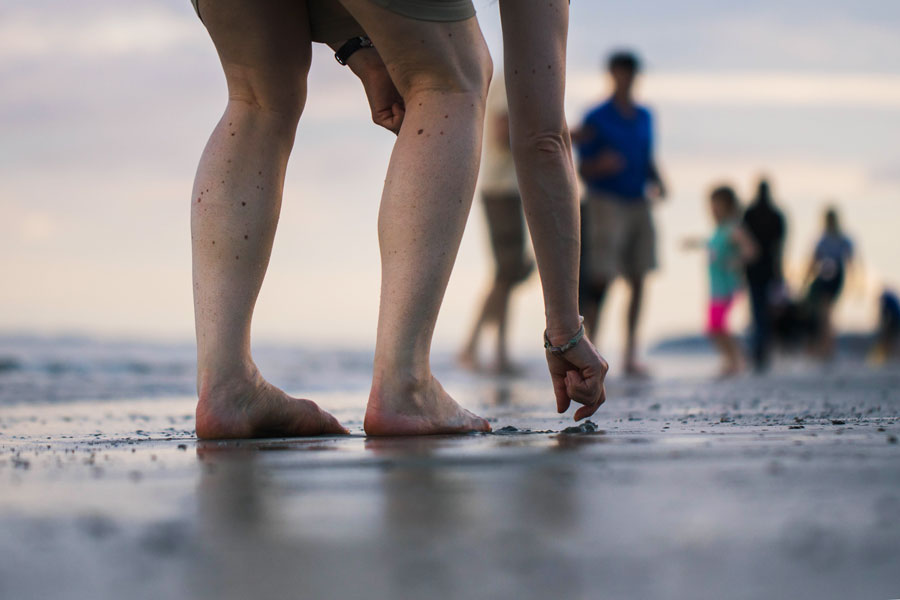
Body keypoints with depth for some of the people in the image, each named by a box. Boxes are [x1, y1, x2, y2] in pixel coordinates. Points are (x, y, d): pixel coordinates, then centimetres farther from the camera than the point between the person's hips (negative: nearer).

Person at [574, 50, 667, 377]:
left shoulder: (644, 117, 14)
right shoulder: (597, 119, -3)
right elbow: (583, 169, -3)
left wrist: (657, 181, 4)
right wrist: (602, 165, -24)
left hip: (638, 204, 6)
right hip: (607, 201, -6)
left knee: (637, 281, 3)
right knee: (601, 279, -12)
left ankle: (631, 356, 8)